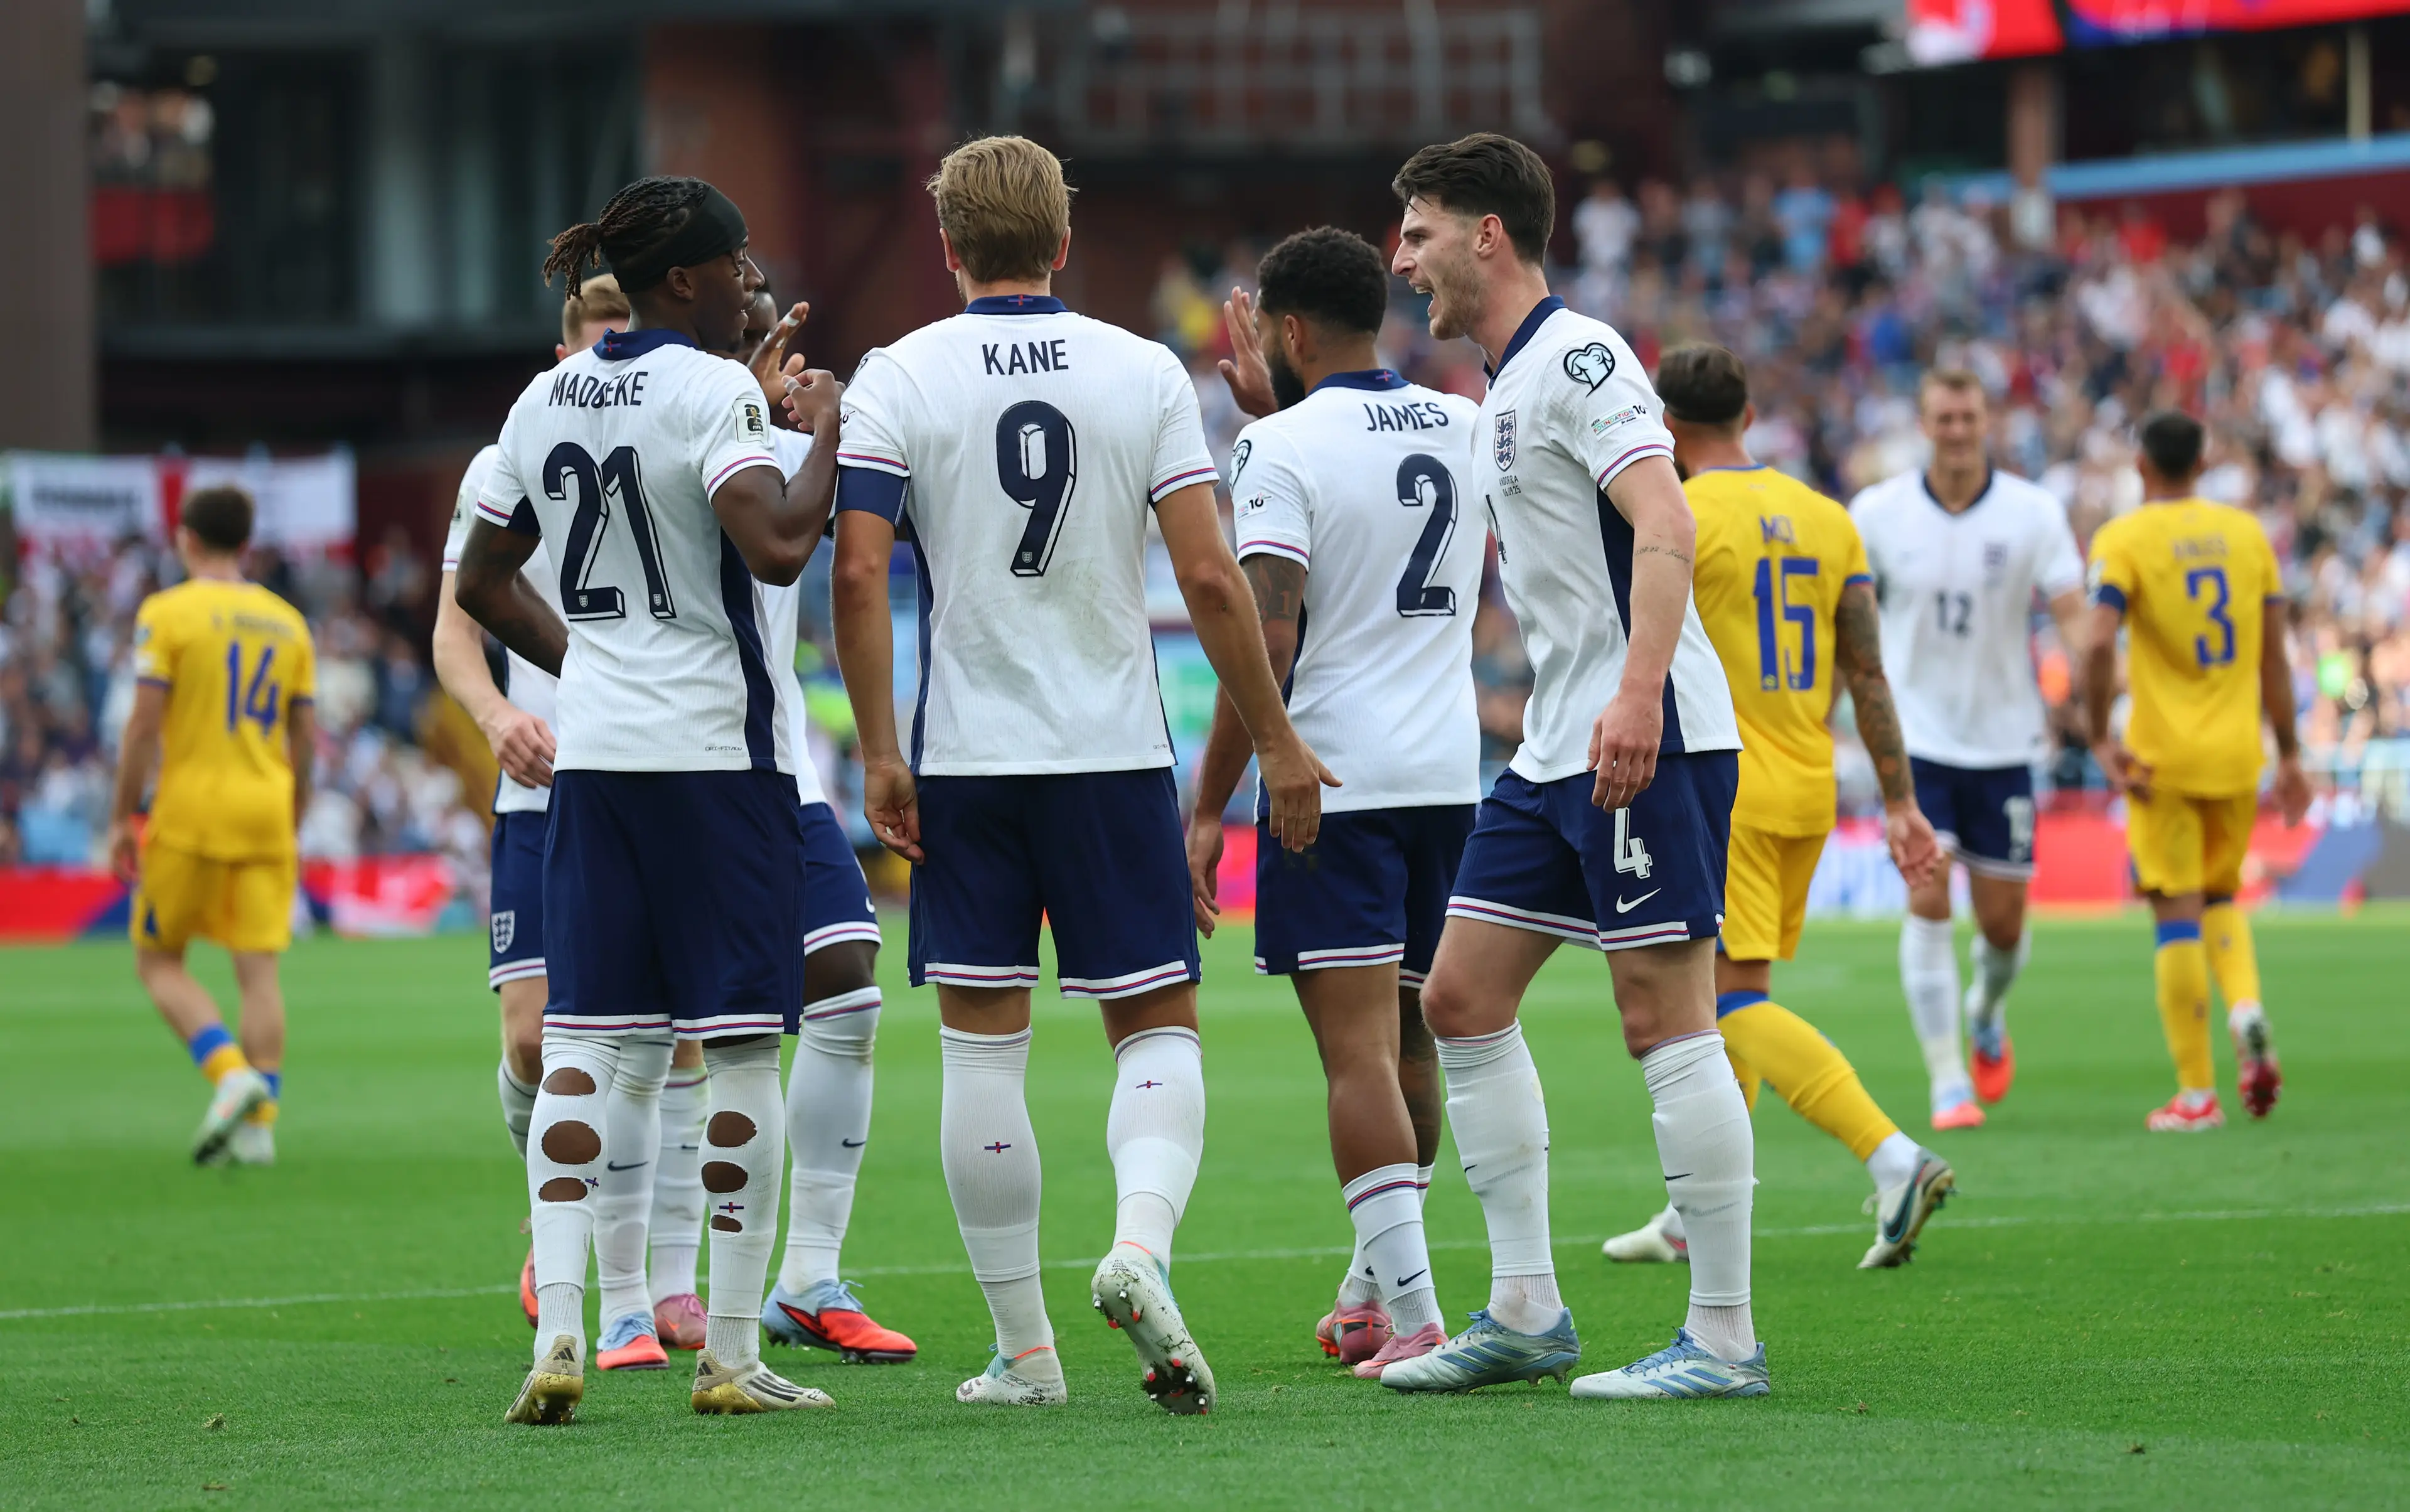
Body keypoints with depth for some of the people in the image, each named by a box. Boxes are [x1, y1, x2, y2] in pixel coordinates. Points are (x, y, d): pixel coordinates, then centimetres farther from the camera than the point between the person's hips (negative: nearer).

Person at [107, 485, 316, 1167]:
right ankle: (259, 1124, -3)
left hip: (191, 811, -4)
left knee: (158, 961, 7)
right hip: (266, 814, 4)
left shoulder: (167, 613, -5)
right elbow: (304, 737, 11)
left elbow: (145, 723, -10)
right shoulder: (288, 622, 10)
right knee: (259, 970, 3)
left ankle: (230, 1072, -13)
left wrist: (122, 817, -4)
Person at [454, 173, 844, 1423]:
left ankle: (557, 1333, -7)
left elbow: (480, 581, 18)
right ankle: (731, 1354, 2)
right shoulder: (712, 391, -11)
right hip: (715, 750, -6)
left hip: (593, 755, 6)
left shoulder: (547, 400, 11)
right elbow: (776, 546, -25)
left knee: (584, 1041, 5)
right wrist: (833, 437, -11)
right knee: (741, 1041, 1)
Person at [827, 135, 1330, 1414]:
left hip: (964, 757, 0)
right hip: (1116, 754, 0)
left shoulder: (897, 377, -2)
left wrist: (879, 753, -5)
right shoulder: (1143, 373, -1)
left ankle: (1023, 1346, 8)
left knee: (982, 1043, 6)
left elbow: (858, 573, -10)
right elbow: (1209, 576, -5)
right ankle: (1141, 1241, -20)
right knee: (1158, 1025, 8)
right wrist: (1275, 741, 3)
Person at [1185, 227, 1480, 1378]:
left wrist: (1209, 805, -11)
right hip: (1452, 771, 7)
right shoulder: (1465, 431, 9)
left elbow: (1265, 642, -16)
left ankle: (1415, 1318, -15)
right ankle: (1369, 1291, 29)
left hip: (1333, 776, -7)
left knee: (1360, 1052, -8)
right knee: (1412, 1042, 17)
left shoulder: (1284, 449, -9)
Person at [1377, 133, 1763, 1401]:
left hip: (1646, 742, -10)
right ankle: (1524, 1311, 13)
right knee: (1461, 999, 8)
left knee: (1665, 1020, -9)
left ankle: (1724, 1339, -5)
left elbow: (1664, 524, -22)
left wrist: (1637, 693, -35)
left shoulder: (1577, 357, -11)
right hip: (1553, 755, 10)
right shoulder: (1503, 389, 19)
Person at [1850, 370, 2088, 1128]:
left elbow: (2072, 618, -10)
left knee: (2002, 922, 6)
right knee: (1928, 900, -15)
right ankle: (1948, 1082, -10)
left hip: (2003, 743, 1)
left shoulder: (2033, 513, -5)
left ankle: (1988, 1014, 41)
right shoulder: (1878, 513, -4)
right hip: (1916, 740, -1)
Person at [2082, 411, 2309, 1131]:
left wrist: (2100, 739, -10)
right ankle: (2247, 1011, -6)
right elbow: (2275, 655, 8)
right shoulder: (2246, 532, 7)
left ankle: (2197, 1093, 1)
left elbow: (2100, 645, -19)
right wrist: (2288, 755, 13)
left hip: (2162, 755, -4)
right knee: (2221, 897, 22)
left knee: (2178, 915, 0)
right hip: (2237, 752, 4)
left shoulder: (2123, 540, -6)